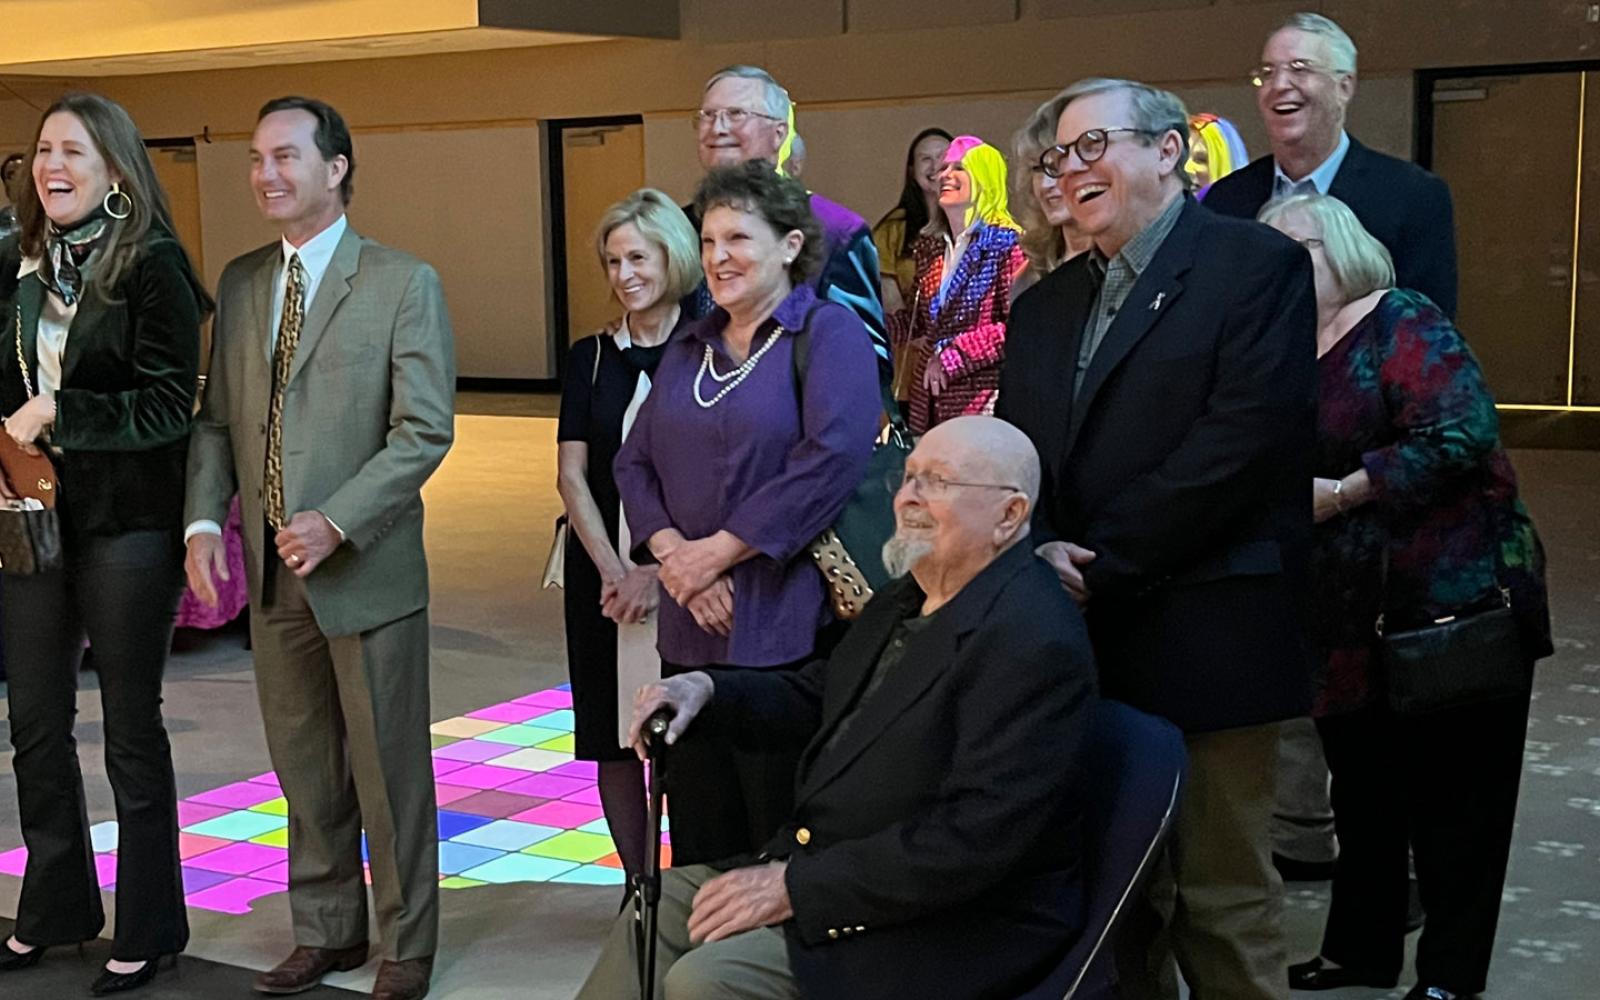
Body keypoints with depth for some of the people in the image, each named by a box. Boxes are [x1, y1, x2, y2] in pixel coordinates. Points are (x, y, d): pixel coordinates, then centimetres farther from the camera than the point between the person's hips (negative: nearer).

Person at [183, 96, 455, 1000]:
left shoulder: (405, 284, -7)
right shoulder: (240, 283, 10)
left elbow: (426, 431, -12)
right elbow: (217, 418, 12)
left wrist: (336, 523, -22)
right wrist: (204, 520, -3)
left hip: (366, 569, -5)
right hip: (272, 573, 5)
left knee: (389, 771, 5)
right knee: (305, 773, 15)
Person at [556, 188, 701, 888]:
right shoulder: (590, 358, 8)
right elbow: (572, 474, 4)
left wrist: (663, 569, -15)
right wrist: (612, 570, -9)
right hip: (603, 571, 4)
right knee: (613, 736, 6)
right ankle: (638, 889, 17)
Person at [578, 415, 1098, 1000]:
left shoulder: (1035, 643, -23)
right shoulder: (915, 597, 9)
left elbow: (975, 838, -28)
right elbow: (819, 696, 22)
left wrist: (795, 886, -24)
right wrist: (707, 690, 2)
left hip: (955, 930, -9)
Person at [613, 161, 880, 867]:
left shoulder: (828, 332, -4)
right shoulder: (689, 347, 17)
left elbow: (833, 459, -17)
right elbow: (634, 463, 12)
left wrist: (716, 551, -14)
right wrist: (673, 553, -7)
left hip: (789, 630, -6)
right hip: (691, 629, 6)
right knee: (700, 843, 11)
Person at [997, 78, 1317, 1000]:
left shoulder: (1258, 266, -4)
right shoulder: (1045, 306, 17)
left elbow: (1243, 439, -15)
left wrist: (1099, 564, -16)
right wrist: (1040, 553, -9)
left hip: (1205, 639, -6)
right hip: (1084, 644, 6)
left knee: (1224, 901, 2)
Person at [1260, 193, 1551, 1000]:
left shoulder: (1402, 323, -10)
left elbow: (1462, 435, -22)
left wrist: (1341, 493, -20)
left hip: (1452, 599, -7)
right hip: (1349, 617, 7)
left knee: (1451, 795, 3)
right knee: (1362, 791, 16)